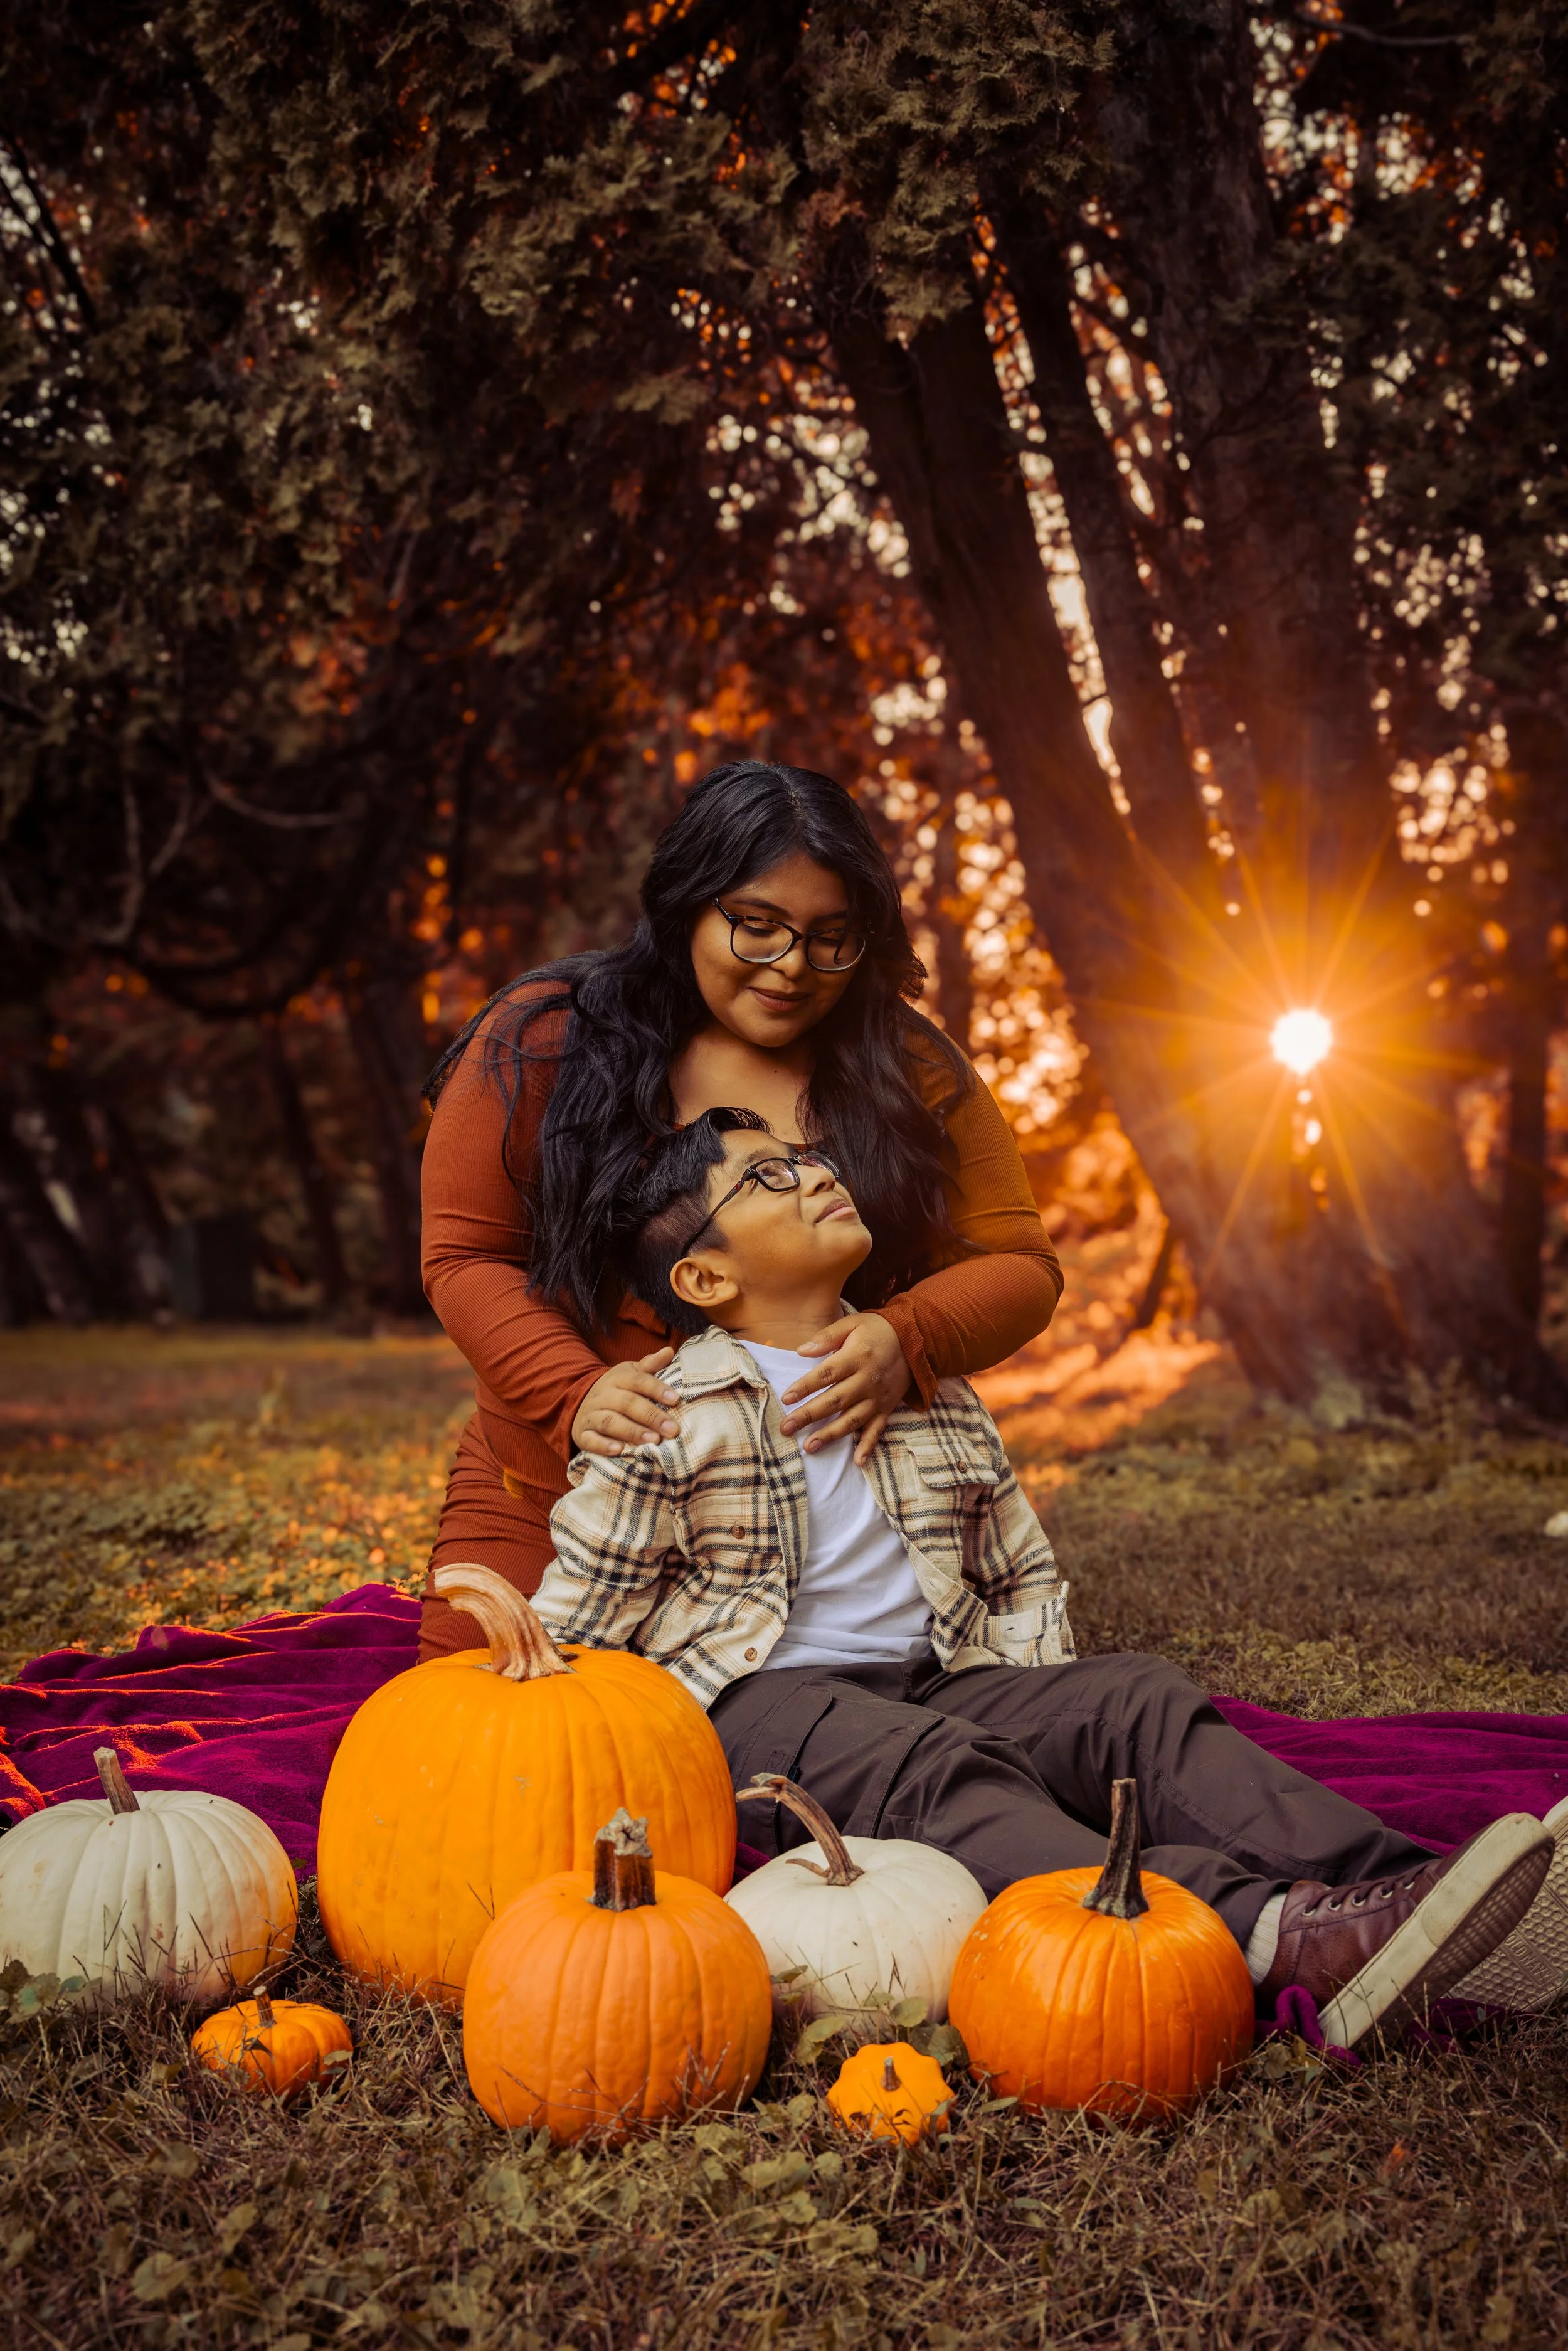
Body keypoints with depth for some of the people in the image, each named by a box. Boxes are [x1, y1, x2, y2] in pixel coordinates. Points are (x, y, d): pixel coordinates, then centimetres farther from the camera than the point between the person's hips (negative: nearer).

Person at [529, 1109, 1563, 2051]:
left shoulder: (931, 1392, 17)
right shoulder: (663, 1418, -1)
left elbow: (1023, 1572, 24)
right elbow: (573, 1626, 0)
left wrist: (1040, 1702, 7)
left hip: (936, 1685, 6)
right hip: (758, 1702, -6)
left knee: (1139, 1699, -19)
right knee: (935, 1768, -36)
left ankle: (1387, 1882, -42)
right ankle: (1272, 1942, -59)